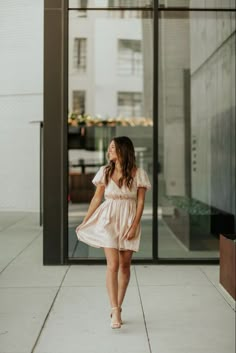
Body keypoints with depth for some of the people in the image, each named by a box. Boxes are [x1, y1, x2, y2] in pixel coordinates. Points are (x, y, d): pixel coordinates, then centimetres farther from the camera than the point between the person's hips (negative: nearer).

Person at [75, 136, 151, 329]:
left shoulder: (138, 173, -3)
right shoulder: (105, 171, 2)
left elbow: (140, 202, -2)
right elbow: (97, 198, 8)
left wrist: (134, 226, -10)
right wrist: (84, 222, 9)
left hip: (128, 221, 0)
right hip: (109, 219, 0)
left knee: (125, 265, 7)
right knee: (113, 264, -11)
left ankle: (117, 307, 22)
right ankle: (115, 311, -10)